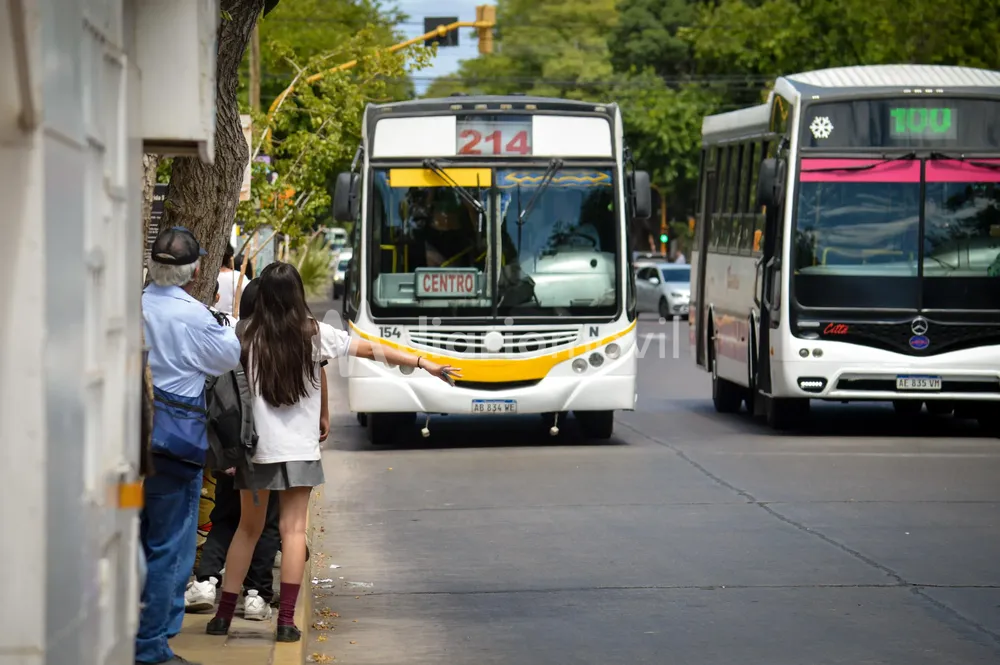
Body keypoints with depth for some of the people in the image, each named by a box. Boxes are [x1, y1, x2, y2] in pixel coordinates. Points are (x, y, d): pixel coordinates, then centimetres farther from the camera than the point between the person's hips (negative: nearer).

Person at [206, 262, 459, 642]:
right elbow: (371, 350, 2)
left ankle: (223, 615, 15)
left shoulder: (249, 339, -2)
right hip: (299, 449, -1)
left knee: (248, 528, 14)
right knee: (293, 529, 2)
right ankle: (285, 621, -4)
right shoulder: (313, 335, -2)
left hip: (256, 447, 1)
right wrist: (424, 364, 9)